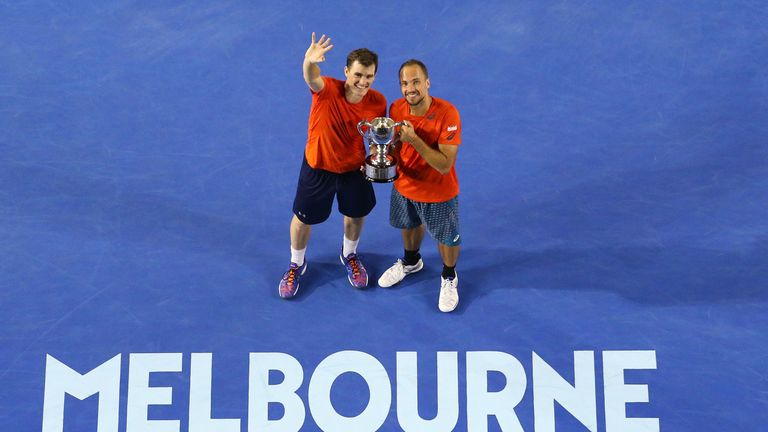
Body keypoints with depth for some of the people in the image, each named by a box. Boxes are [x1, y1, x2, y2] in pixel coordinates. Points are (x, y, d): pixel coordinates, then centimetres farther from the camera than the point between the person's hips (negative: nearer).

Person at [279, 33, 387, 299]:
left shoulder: (378, 102, -18)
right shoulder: (327, 90, -30)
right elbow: (312, 78, -55)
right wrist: (309, 62, -78)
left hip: (355, 168, 3)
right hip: (318, 167, -3)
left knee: (356, 215, 23)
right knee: (303, 219, 14)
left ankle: (349, 256, 56)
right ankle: (297, 264, 44)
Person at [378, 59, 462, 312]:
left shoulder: (447, 114, -32)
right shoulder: (396, 109, -16)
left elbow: (445, 165, -32)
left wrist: (415, 140, -40)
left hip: (439, 193, -5)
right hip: (405, 185, 5)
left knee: (447, 238, 17)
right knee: (409, 226, 30)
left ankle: (449, 277, 48)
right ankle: (411, 262, 61)